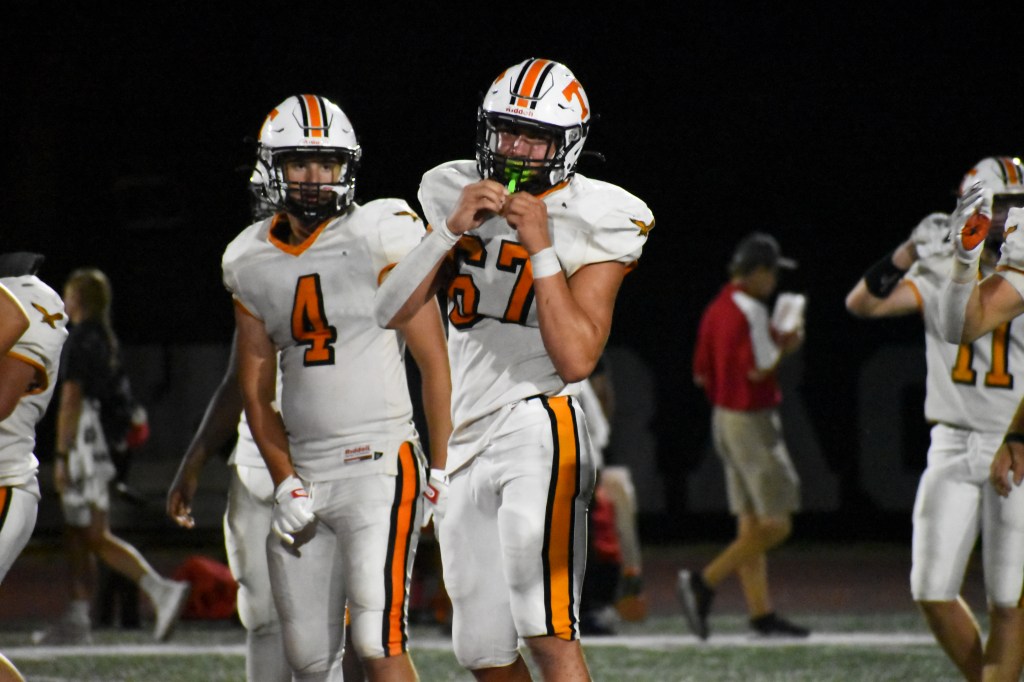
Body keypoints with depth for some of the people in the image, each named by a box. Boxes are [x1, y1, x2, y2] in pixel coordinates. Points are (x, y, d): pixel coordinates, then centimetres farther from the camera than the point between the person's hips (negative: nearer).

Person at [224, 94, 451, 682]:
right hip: (303, 474, 6)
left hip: (378, 464, -6)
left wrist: (444, 474, -8)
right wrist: (286, 484, 1)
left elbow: (435, 365, -5)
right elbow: (257, 391, 14)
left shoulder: (381, 240, -6)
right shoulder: (252, 264, 10)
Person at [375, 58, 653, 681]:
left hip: (538, 425, -6)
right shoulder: (453, 194, 9)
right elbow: (392, 312, 2)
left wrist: (541, 248, -16)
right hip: (466, 442, 6)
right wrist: (452, 230, -10)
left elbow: (576, 359, -13)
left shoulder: (593, 222, -4)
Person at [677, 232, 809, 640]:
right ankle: (704, 582, -12)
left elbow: (701, 374, 16)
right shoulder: (750, 311, -16)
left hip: (723, 418, 10)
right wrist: (786, 345, -5)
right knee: (775, 524, -6)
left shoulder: (715, 311, 11)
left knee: (750, 524, 8)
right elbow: (759, 370, -23)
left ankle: (761, 613, 8)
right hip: (753, 421, -10)